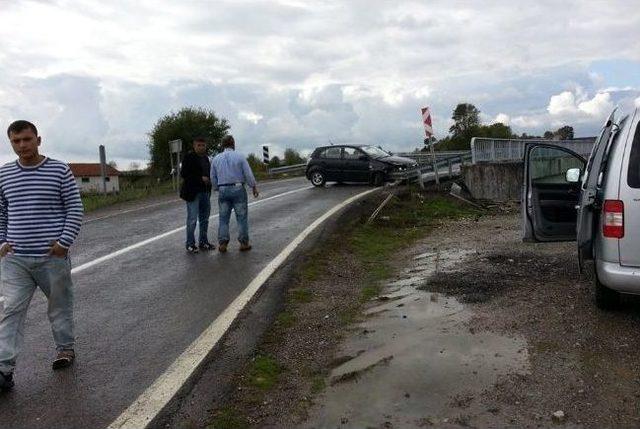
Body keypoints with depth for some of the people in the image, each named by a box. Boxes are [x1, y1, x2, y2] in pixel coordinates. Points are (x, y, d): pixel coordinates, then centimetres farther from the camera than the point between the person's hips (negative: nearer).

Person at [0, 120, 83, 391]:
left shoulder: (59, 170, -4)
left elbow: (75, 208, -3)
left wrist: (64, 242, -11)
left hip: (53, 256, -2)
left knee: (59, 307, 12)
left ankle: (65, 349, 31)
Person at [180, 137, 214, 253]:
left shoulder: (205, 158, 14)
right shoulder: (189, 157, -7)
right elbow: (184, 174, -13)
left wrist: (209, 179, 3)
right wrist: (200, 178, -18)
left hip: (205, 192, 7)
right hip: (193, 193, -7)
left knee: (204, 219, 11)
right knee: (192, 219, -5)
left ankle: (203, 242, 20)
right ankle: (190, 244, 3)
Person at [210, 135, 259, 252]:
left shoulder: (216, 159, 5)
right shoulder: (240, 157, -4)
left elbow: (213, 178, 9)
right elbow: (248, 174, -5)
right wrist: (254, 188, 6)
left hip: (223, 190, 3)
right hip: (238, 189, -3)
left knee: (223, 218, 8)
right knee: (242, 217, 4)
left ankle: (222, 244, 5)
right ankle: (243, 243, 7)